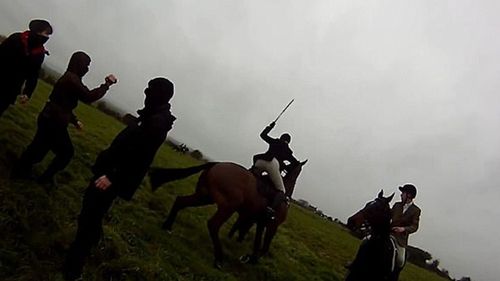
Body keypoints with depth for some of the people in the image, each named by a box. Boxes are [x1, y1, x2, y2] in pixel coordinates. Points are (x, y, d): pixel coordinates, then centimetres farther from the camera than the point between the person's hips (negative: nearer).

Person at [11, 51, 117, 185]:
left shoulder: (69, 77, 13)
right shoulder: (72, 79, -20)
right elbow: (89, 96, -24)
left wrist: (74, 120, 19)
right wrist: (107, 84, -17)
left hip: (49, 119, 10)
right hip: (54, 122, -10)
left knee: (39, 147, 21)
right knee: (66, 152, 6)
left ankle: (21, 170, 33)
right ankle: (46, 178, 17)